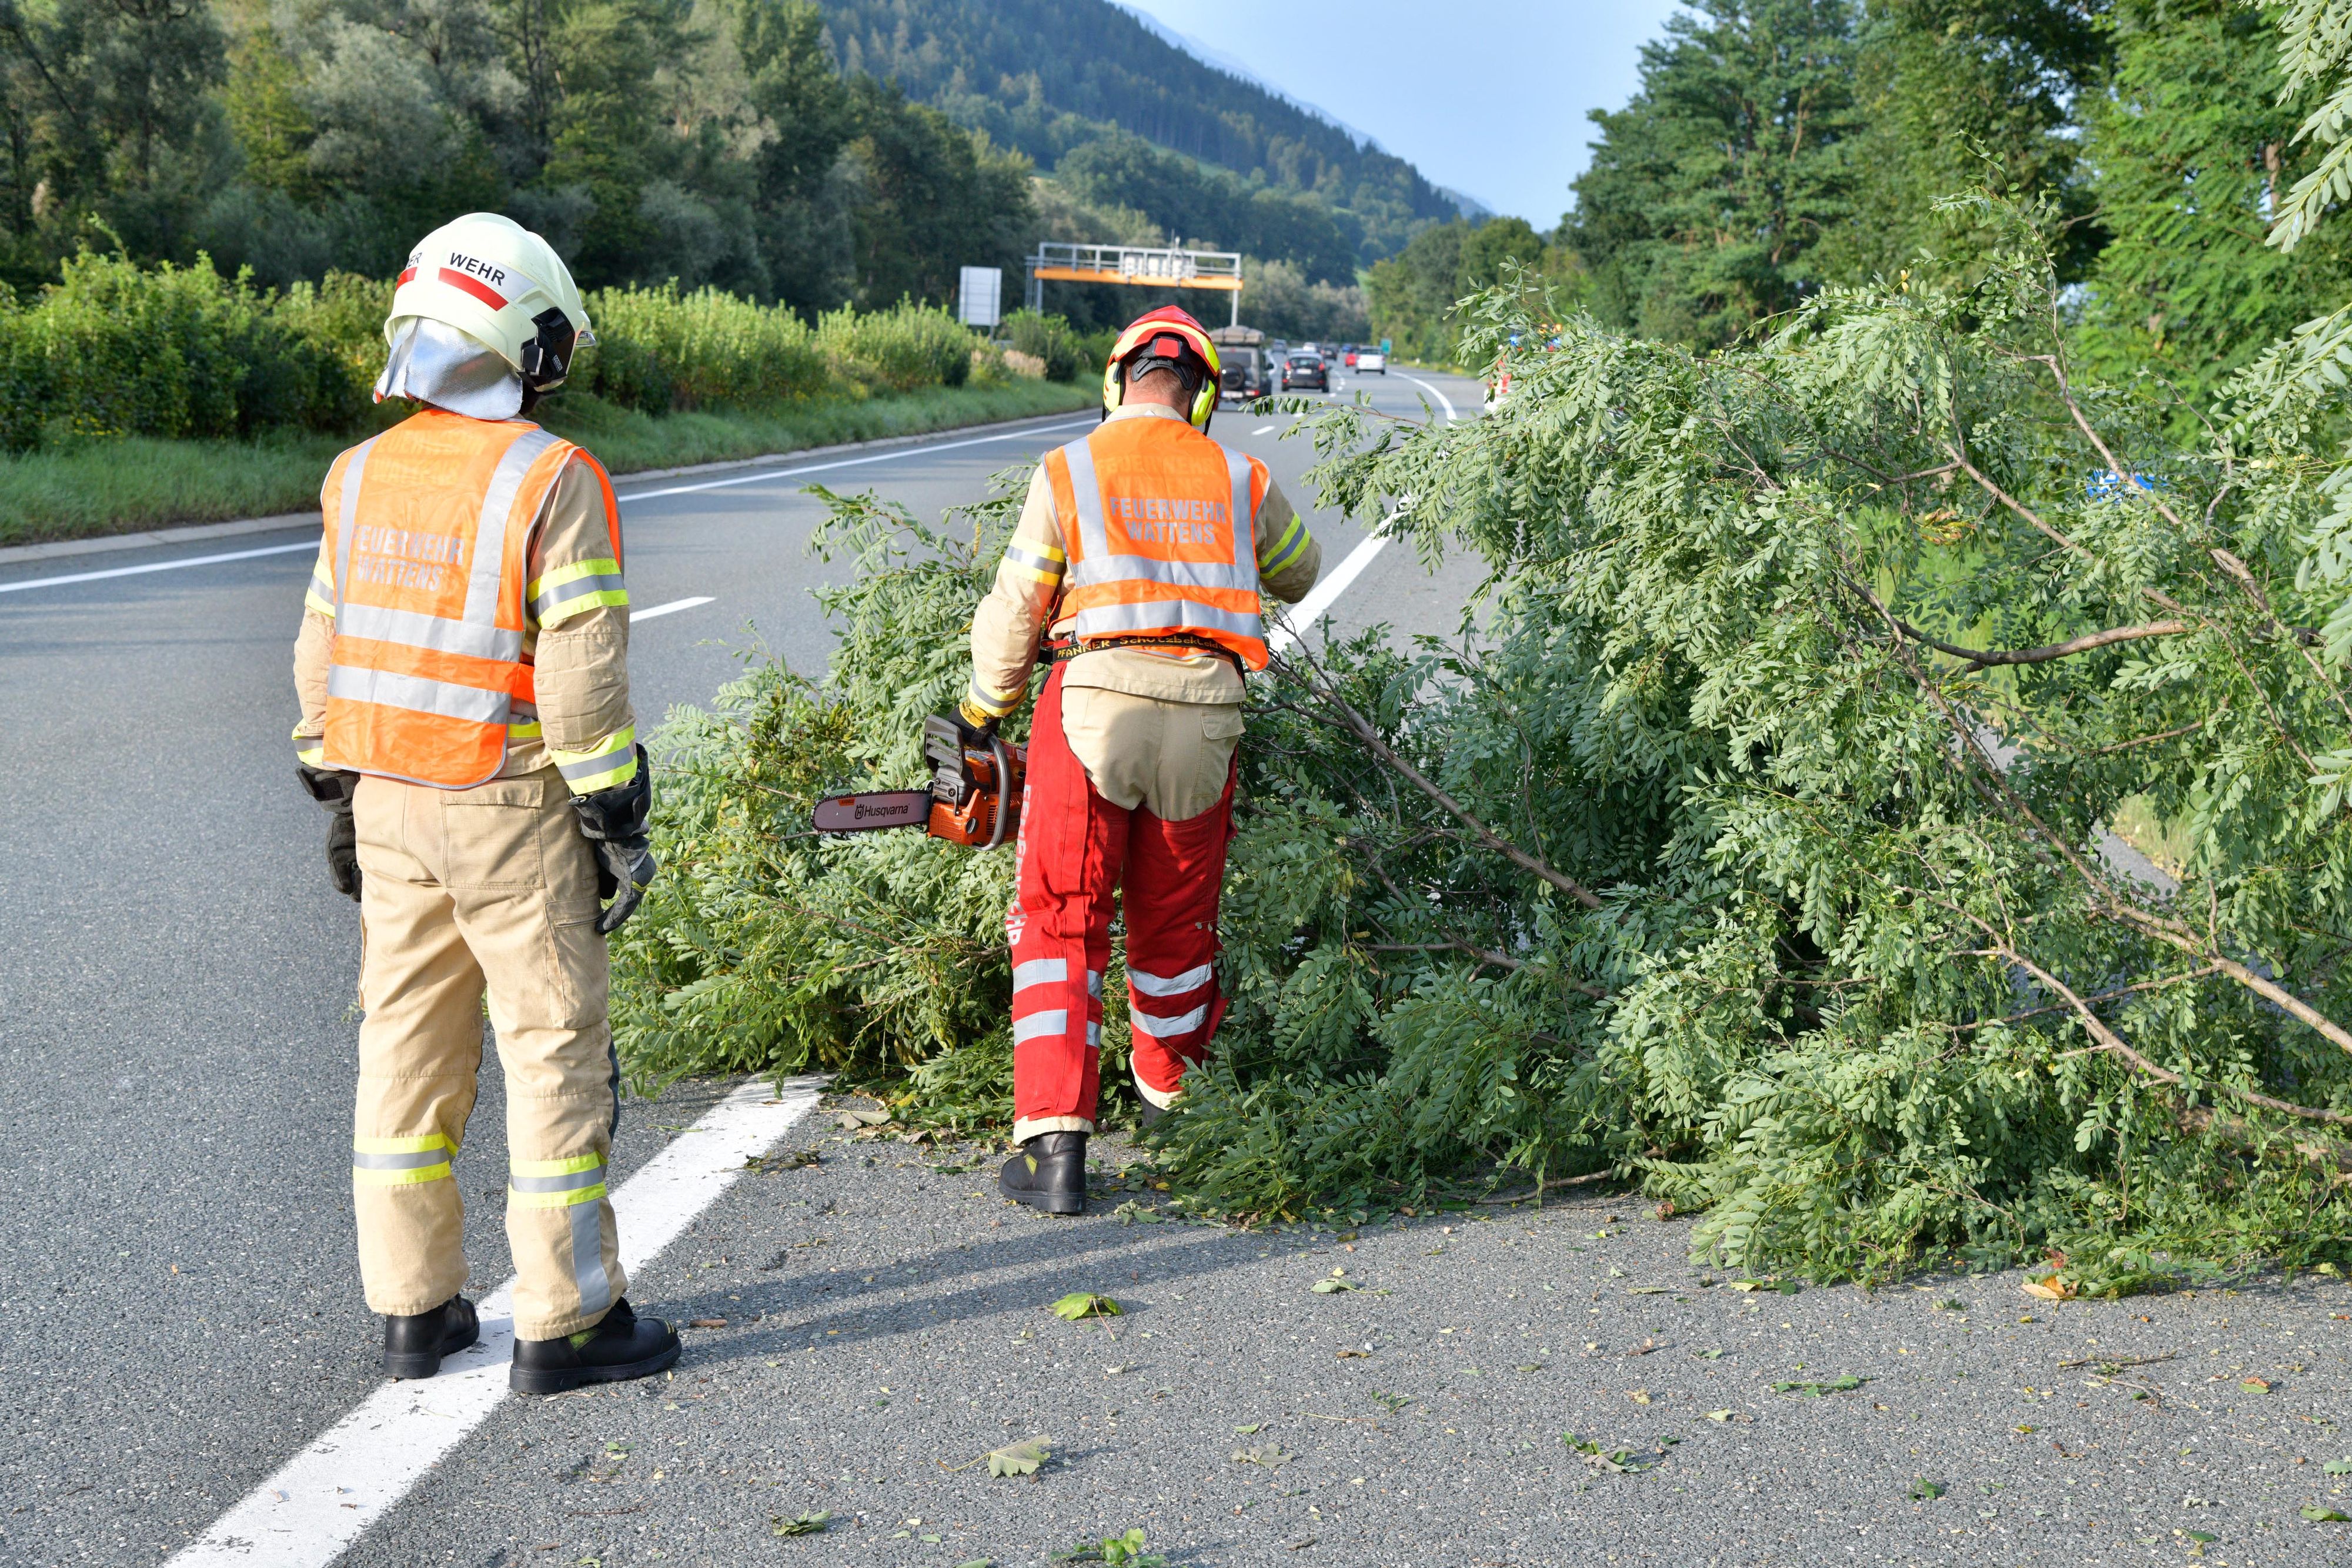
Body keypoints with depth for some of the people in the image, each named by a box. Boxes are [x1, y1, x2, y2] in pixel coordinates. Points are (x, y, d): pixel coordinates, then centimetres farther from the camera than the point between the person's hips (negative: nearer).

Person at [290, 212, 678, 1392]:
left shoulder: (360, 477, 5)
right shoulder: (553, 483, -14)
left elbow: (326, 655, 10)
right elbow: (581, 676, -17)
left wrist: (341, 800, 19)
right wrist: (616, 821, -10)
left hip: (389, 802, 6)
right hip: (511, 811, -6)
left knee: (409, 1048, 13)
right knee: (554, 1052, 2)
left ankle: (414, 1309, 20)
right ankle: (565, 1324, 7)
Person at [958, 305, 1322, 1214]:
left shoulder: (1069, 472, 2)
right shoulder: (1239, 482, 10)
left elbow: (1015, 613, 3)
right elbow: (1299, 575, 30)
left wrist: (982, 714, 18)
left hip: (1098, 701, -3)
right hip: (1205, 713, 3)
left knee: (1061, 926, 2)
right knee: (1177, 927, 19)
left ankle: (1054, 1146, -8)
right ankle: (1171, 1103, 39)